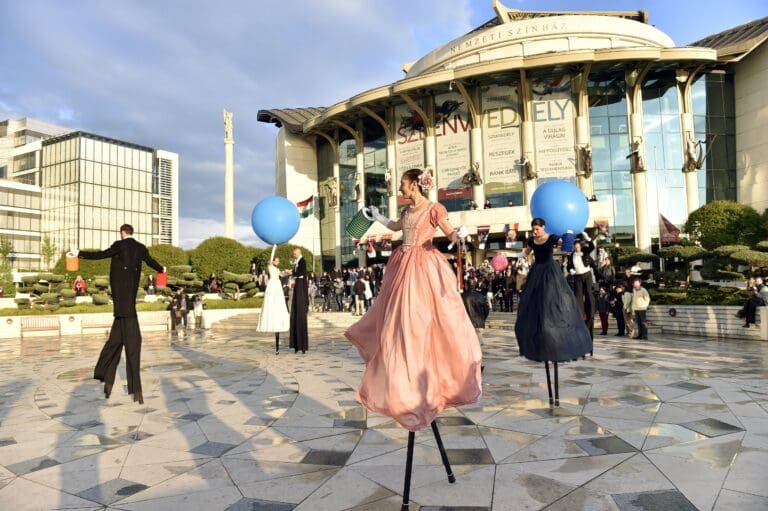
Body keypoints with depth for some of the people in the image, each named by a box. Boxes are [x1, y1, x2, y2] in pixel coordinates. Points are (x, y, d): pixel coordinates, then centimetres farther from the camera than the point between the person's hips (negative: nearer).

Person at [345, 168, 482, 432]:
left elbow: (452, 233, -17)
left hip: (424, 268, -8)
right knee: (398, 319, 16)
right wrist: (378, 217, 45)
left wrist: (459, 237, -40)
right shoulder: (407, 209, 13)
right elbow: (397, 226, 34)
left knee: (422, 320, -8)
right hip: (403, 266, 8)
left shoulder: (434, 208, -9)